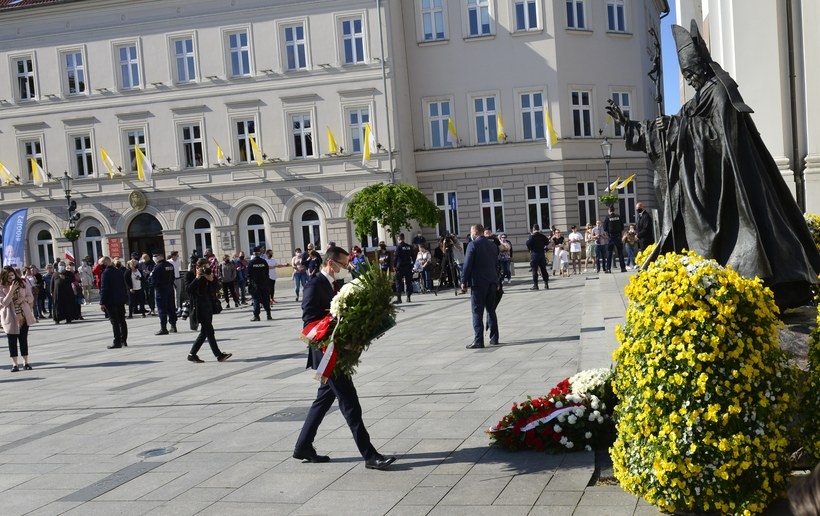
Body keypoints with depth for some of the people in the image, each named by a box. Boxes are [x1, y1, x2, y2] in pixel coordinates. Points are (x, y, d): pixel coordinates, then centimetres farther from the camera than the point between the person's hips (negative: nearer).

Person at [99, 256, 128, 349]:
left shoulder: (105, 273, -13)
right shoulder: (119, 271, 10)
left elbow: (104, 289, -16)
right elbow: (125, 286, 14)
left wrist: (102, 303, -14)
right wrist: (126, 298, 18)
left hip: (111, 301, -7)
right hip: (121, 300, 7)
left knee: (114, 322, -4)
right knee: (122, 320, 11)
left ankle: (117, 342, -3)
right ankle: (124, 341, 14)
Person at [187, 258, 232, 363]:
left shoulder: (208, 277, 10)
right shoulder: (195, 279, -7)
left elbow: (216, 289, 1)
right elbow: (189, 290, -23)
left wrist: (211, 279, -14)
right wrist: (197, 278, -24)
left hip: (209, 307, 8)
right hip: (200, 308, -8)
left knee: (204, 332, 9)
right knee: (209, 331, -8)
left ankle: (192, 354, 16)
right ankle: (219, 355, -7)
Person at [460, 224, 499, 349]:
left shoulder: (473, 245, -10)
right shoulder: (492, 245, 10)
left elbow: (467, 264, -13)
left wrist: (464, 281, -5)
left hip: (478, 283, -6)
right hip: (492, 282, 7)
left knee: (477, 312, -4)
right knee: (491, 310, 14)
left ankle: (478, 341, -8)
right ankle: (494, 338, 17)